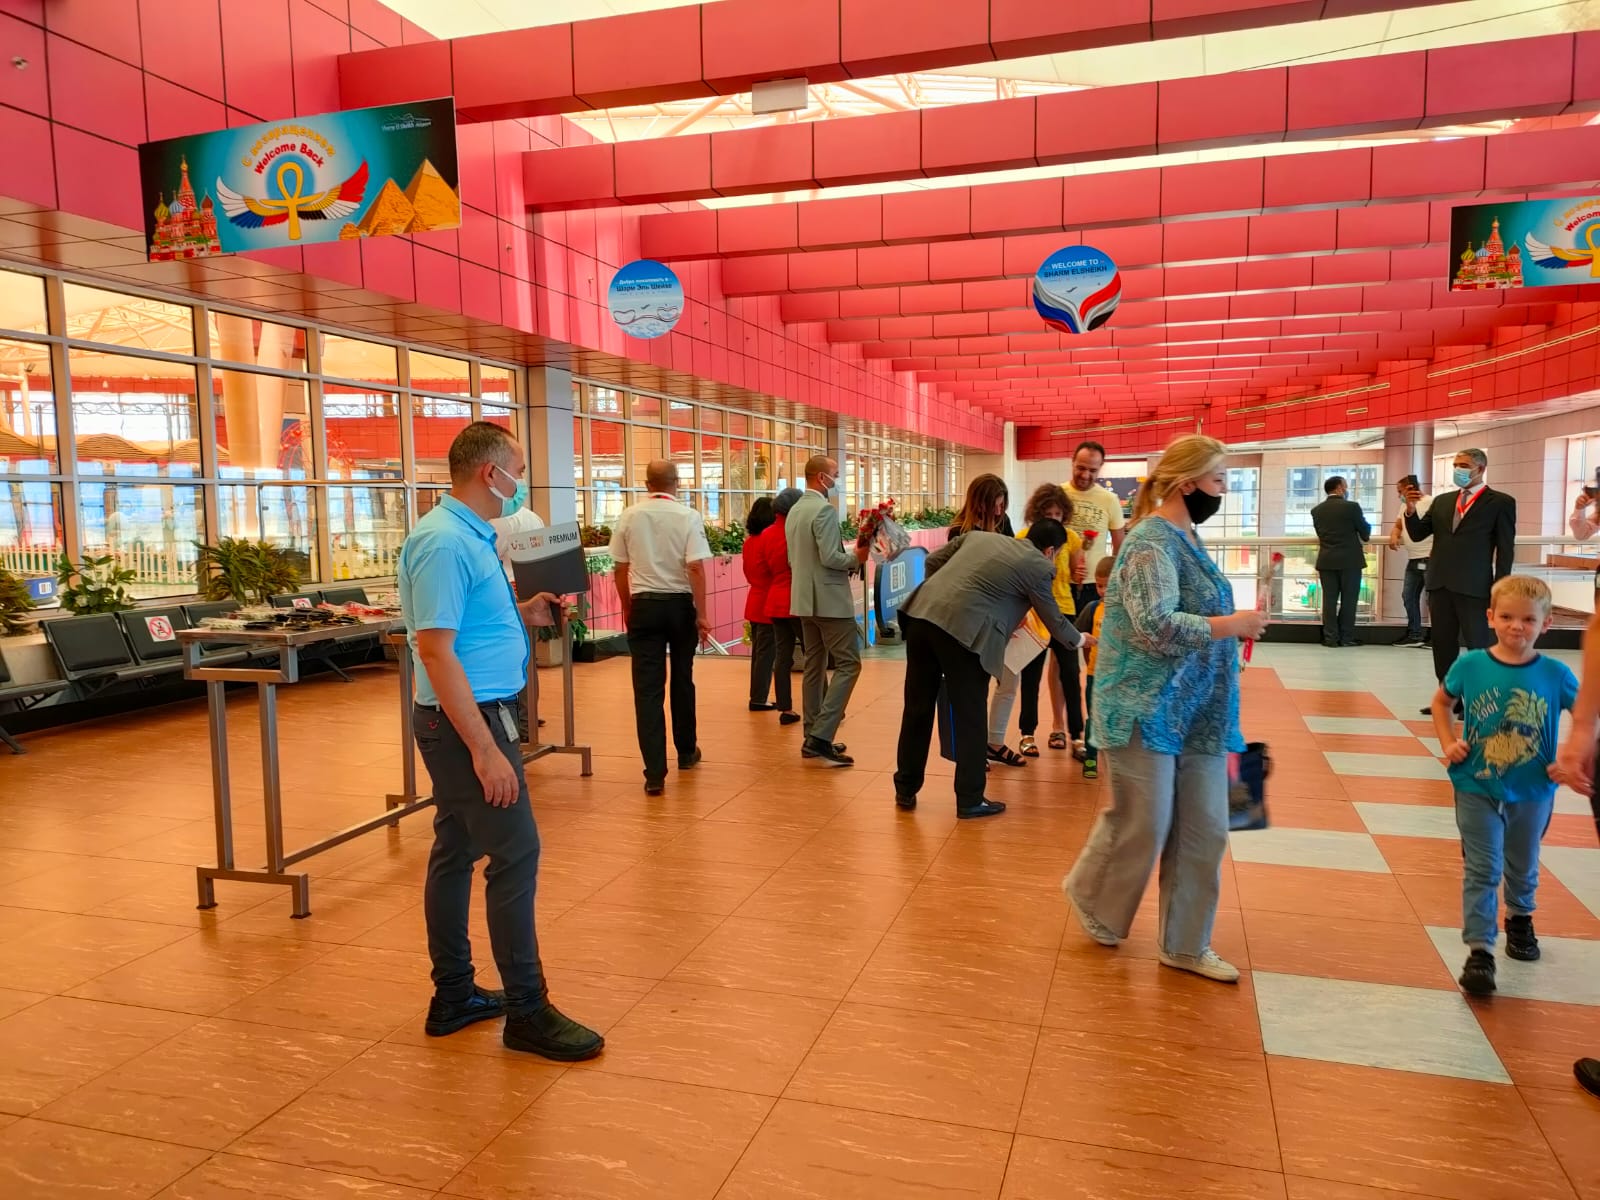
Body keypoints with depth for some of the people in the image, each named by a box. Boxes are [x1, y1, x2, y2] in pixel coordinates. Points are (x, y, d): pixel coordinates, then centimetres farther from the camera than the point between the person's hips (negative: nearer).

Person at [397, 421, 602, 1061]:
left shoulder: (466, 534, 11)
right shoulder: (446, 543, -20)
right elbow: (435, 650, -25)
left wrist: (521, 613, 9)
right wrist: (484, 750, -26)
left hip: (468, 716, 11)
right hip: (469, 719, -11)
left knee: (455, 853, 15)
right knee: (516, 855, -6)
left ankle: (453, 996, 26)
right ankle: (527, 1012, 3)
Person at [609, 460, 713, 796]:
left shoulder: (629, 517, 0)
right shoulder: (688, 517, -7)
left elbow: (620, 569, 4)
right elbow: (696, 567, -13)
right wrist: (702, 613, -7)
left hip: (644, 604, 0)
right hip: (680, 604, 0)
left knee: (648, 687, 0)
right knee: (682, 680, 18)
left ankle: (655, 773, -5)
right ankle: (686, 752, 35)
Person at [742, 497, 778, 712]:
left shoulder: (749, 541, 8)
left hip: (753, 601, 8)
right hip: (768, 603, -8)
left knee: (757, 651, 14)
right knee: (765, 653, -2)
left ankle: (757, 696, 19)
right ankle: (759, 699, 2)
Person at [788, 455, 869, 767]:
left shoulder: (795, 510, 13)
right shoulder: (824, 509, -16)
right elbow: (830, 558, -22)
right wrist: (856, 557, -6)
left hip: (804, 598, 9)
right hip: (828, 598, -9)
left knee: (815, 666, 12)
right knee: (848, 663, -5)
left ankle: (813, 737, 16)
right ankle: (821, 736, -12)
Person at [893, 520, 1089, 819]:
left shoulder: (979, 535, 22)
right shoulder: (1038, 567, 6)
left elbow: (933, 561, 26)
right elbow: (1054, 621, 15)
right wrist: (1079, 640, 34)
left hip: (922, 615, 6)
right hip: (962, 630, -6)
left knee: (917, 710, 15)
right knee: (970, 719, 8)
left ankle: (905, 791, 26)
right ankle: (970, 800, 17)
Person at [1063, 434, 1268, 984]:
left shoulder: (1185, 538, 13)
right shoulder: (1153, 543, -17)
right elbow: (1158, 626, -27)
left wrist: (1236, 625, 6)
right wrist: (1237, 624, -20)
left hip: (1196, 713, 9)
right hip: (1148, 709, -9)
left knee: (1204, 830, 9)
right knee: (1142, 825, 2)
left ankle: (1185, 944, 22)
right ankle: (1092, 898, 29)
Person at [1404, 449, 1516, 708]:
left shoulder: (1500, 502, -2)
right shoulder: (1442, 501, 13)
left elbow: (1505, 549, -4)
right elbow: (1418, 534, 12)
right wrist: (1411, 510, -7)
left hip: (1474, 587, -5)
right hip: (1440, 584, 5)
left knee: (1477, 646, 2)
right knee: (1443, 645, 10)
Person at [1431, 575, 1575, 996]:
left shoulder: (1555, 674, -12)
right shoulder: (1470, 665, -12)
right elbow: (1441, 702, 6)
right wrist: (1449, 743, -6)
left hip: (1533, 793, 2)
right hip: (1478, 791, -2)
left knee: (1523, 866, 22)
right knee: (1482, 871, -1)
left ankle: (1520, 919, 48)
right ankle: (1479, 951, 2)